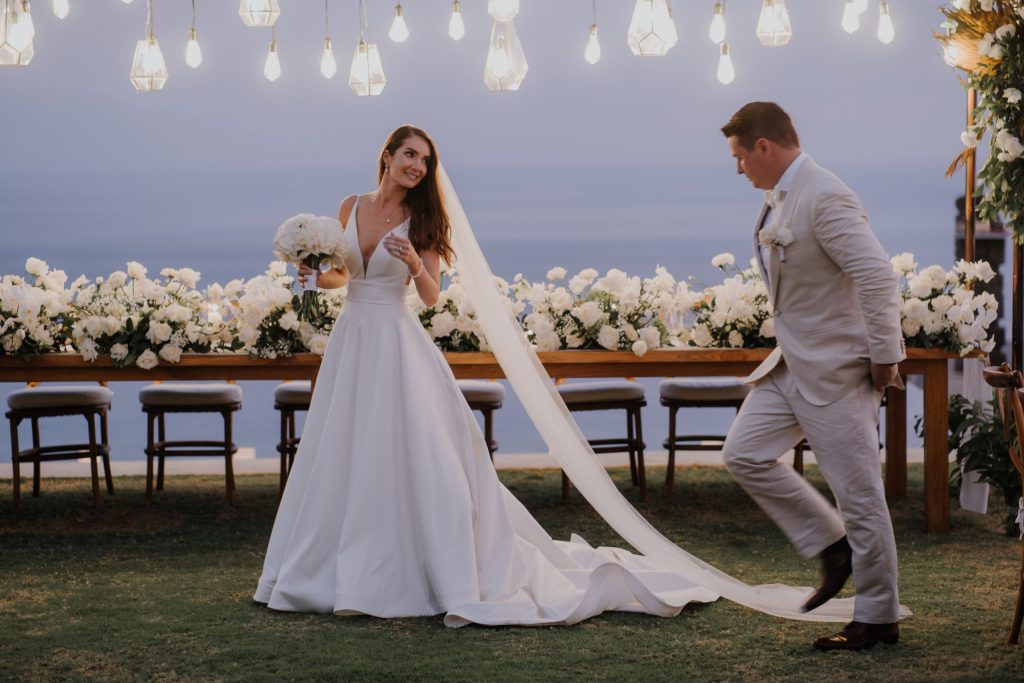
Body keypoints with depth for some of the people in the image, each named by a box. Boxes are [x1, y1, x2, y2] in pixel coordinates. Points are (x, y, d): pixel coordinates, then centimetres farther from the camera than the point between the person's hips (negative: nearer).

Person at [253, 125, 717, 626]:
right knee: (344, 461, 9)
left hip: (396, 344, -4)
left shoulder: (419, 220, -2)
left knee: (416, 459, -7)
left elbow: (431, 296, -7)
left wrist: (417, 267, -26)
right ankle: (347, 569, 21)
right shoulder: (351, 208, 7)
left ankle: (463, 580, -2)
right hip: (350, 339, 4)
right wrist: (318, 274, -5)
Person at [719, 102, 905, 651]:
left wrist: (884, 359, -19)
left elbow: (878, 278, -25)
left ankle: (878, 617, 10)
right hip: (792, 362, 10)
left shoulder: (825, 199, -20)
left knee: (858, 492, -1)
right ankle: (834, 548, 18)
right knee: (744, 454, 9)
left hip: (836, 369, -10)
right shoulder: (779, 200, 10)